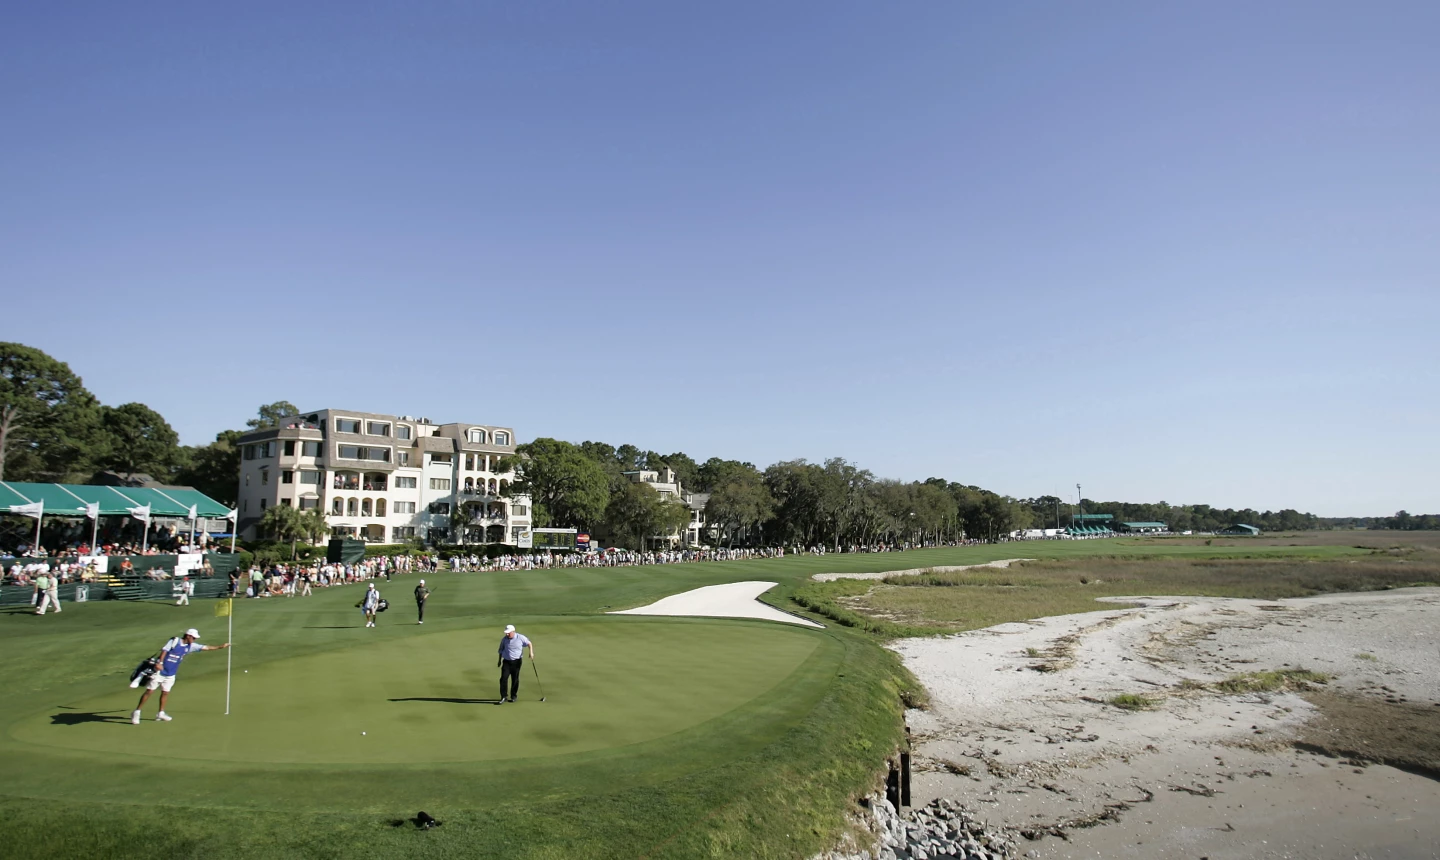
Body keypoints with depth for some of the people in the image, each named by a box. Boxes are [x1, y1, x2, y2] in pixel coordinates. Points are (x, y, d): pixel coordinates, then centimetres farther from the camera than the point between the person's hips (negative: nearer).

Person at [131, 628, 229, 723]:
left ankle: (161, 714, 21)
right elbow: (164, 650, -17)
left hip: (170, 674, 6)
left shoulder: (190, 646, 4)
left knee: (165, 692, 10)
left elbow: (206, 647, 6)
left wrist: (220, 647, 5)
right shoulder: (174, 641, -10)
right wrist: (160, 663, -29)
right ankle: (136, 712, 4)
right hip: (160, 671, -6)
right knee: (149, 691, -4)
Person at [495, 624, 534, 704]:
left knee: (515, 679, 3)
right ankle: (503, 697, -5)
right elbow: (501, 650, 12)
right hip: (506, 661, 2)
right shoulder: (504, 639, -2)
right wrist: (500, 660, 14)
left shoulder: (520, 637, -8)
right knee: (503, 678, -10)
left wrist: (531, 652, -9)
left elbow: (529, 643, 4)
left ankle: (513, 696, 18)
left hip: (516, 661, -1)